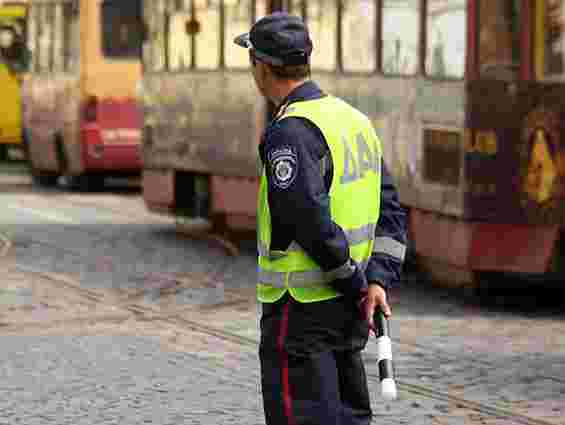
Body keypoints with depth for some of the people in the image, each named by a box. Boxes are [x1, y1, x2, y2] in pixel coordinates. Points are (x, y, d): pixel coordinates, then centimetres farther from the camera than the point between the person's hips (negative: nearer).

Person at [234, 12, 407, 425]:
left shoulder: (289, 132, -16)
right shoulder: (356, 119, 11)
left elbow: (313, 223, -24)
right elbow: (391, 211, 9)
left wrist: (356, 283, -13)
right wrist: (378, 280, 1)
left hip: (301, 309, -8)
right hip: (349, 312, 8)